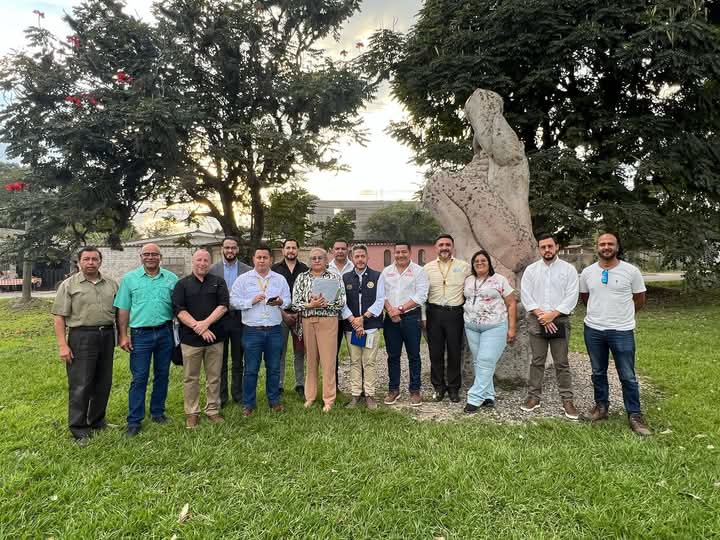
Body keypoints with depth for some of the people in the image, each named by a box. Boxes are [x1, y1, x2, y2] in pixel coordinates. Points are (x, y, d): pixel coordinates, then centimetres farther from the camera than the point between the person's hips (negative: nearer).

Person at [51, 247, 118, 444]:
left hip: (107, 336, 4)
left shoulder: (111, 284, 10)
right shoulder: (69, 285, 0)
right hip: (82, 337, -4)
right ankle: (79, 430, 10)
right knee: (80, 385, -1)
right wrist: (62, 345, -11)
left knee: (103, 383, 12)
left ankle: (97, 421, 28)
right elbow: (60, 317, -4)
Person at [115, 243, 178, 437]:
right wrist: (123, 335, -3)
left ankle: (157, 412, 27)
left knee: (162, 375, 12)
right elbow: (123, 310, 2)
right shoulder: (129, 279, 2)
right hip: (140, 334, -2)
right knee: (139, 378, 1)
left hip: (165, 333, 2)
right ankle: (134, 421, 10)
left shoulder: (171, 279, 4)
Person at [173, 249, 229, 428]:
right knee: (190, 378, 7)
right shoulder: (182, 284, 6)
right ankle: (192, 413, 19)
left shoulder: (219, 282, 8)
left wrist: (206, 323, -15)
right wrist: (197, 327, -15)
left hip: (215, 337, 1)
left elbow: (223, 306, -3)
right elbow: (179, 310, -4)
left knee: (214, 377, 8)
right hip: (190, 338, -1)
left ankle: (213, 410, 21)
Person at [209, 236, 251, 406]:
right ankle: (221, 395, 20)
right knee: (220, 360, 9)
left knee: (237, 360, 10)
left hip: (239, 318, 0)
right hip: (219, 318, 0)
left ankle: (237, 394, 22)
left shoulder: (247, 270, 1)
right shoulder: (213, 269, 0)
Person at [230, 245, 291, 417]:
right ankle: (248, 403, 17)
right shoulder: (243, 279, 2)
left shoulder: (280, 279, 8)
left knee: (274, 368, 11)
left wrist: (280, 302, -13)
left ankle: (274, 400, 25)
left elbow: (288, 299, 8)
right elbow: (234, 300, -2)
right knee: (251, 369, 4)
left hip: (274, 331, 2)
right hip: (252, 331, -2)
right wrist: (251, 301, -15)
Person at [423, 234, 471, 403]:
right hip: (434, 313, 1)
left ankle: (454, 388, 22)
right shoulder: (428, 268, 7)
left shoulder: (464, 267, 3)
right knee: (435, 352, 8)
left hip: (455, 313, -1)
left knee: (455, 352, 6)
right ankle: (438, 386, 23)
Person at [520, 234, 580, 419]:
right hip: (536, 320, 2)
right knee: (537, 361, 8)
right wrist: (541, 315, -10)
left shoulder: (568, 269, 1)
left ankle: (567, 400, 11)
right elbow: (525, 295, 0)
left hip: (559, 320, -1)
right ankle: (534, 396, 16)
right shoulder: (531, 269, 6)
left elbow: (571, 297, -5)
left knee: (561, 362, 3)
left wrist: (552, 314, -13)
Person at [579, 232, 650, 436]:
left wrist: (621, 313, 12)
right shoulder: (587, 272, 2)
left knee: (628, 376, 2)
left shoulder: (631, 271, -6)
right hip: (593, 330, 3)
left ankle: (635, 415, 15)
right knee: (598, 372, 15)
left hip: (622, 331, -3)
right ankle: (601, 407, 30)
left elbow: (640, 300, 5)